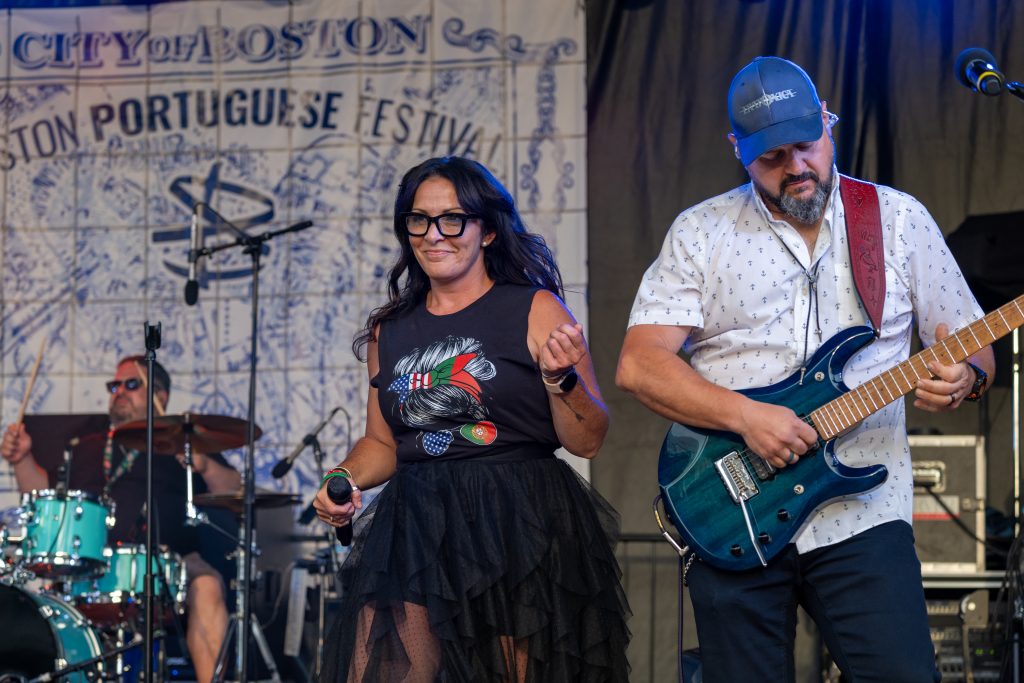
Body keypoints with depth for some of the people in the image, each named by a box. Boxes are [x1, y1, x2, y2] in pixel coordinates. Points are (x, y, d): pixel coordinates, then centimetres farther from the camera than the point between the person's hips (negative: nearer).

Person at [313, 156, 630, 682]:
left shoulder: (535, 310, -1)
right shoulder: (391, 331, 12)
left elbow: (587, 441, -3)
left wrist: (561, 378, -20)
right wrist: (345, 479, 3)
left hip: (521, 527, -3)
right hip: (414, 530, 3)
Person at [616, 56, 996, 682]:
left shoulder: (899, 220, 8)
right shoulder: (700, 233, 5)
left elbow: (974, 346, 11)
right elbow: (638, 365, -4)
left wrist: (962, 378, -14)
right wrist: (745, 416, -16)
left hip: (861, 516, 0)